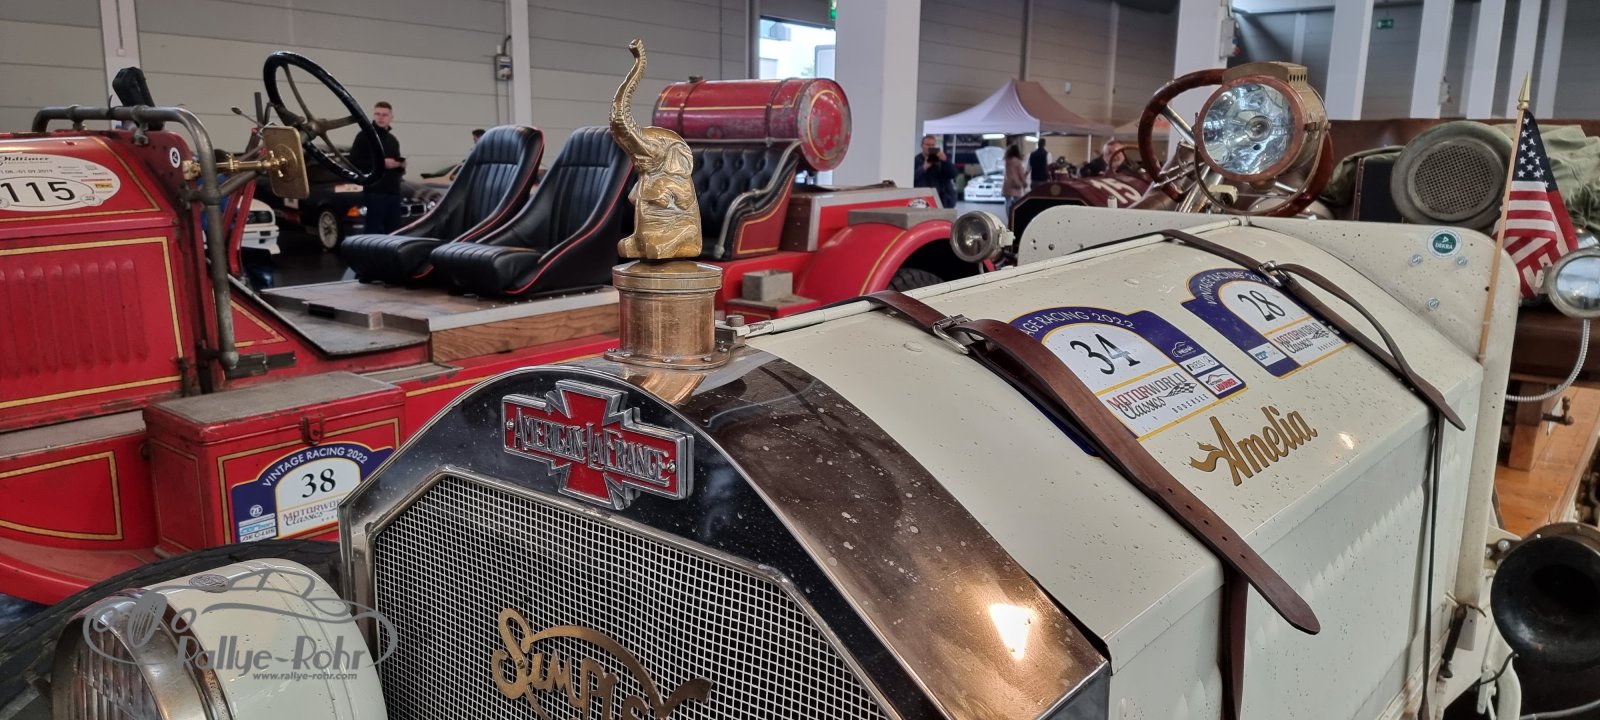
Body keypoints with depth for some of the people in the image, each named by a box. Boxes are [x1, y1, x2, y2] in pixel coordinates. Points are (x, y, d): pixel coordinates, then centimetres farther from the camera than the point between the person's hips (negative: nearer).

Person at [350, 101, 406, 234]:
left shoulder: (393, 140, 23)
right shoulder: (365, 136, -1)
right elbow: (354, 162, -11)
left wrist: (401, 166, 7)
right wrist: (381, 163, -16)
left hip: (393, 192, 7)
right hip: (375, 192, -7)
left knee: (393, 231, 5)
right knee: (374, 231, -9)